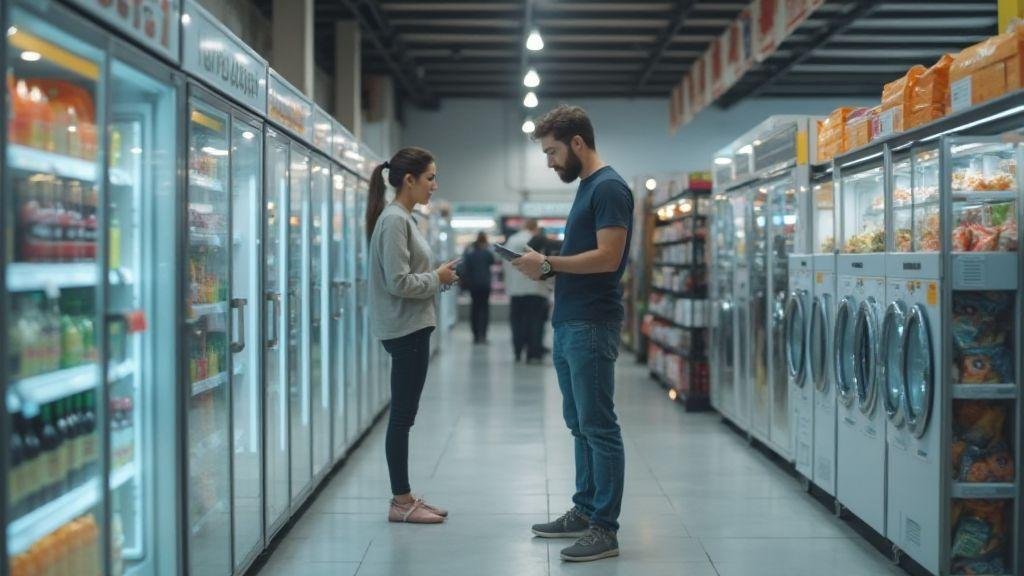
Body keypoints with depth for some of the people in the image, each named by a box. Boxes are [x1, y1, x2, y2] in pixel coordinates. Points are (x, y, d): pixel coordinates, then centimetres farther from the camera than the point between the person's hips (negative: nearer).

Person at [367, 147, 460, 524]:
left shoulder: (403, 218, 15)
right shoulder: (394, 220, -15)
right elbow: (399, 282, -20)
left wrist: (439, 278, 7)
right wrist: (438, 279, -8)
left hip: (411, 328, 10)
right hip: (405, 329, -10)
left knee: (404, 416, 12)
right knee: (403, 415, -3)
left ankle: (404, 498, 19)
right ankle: (401, 503, 4)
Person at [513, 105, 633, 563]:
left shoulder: (609, 187, -11)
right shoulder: (585, 187, 18)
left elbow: (608, 257, -20)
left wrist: (547, 263, -14)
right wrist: (545, 269, 5)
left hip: (592, 326, -10)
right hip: (569, 323, 10)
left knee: (599, 427, -5)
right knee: (579, 424, 14)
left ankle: (605, 528, 0)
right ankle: (584, 512, 22)